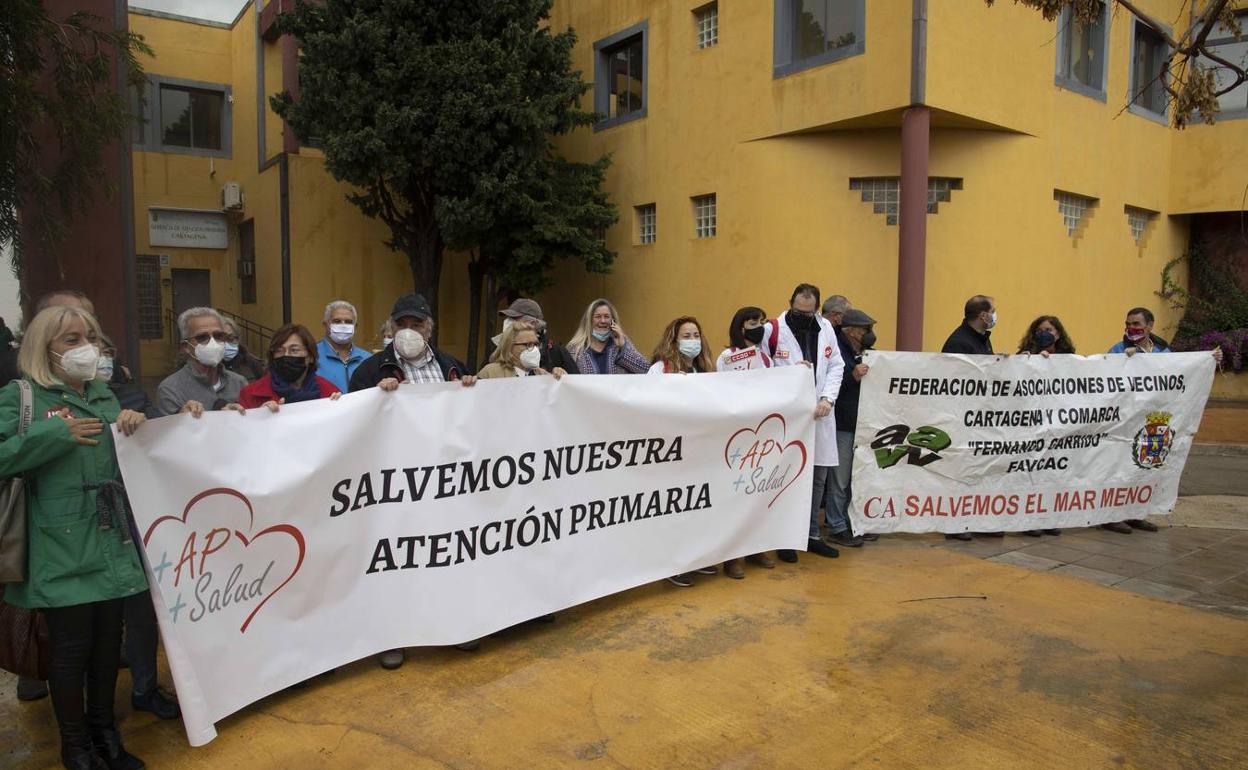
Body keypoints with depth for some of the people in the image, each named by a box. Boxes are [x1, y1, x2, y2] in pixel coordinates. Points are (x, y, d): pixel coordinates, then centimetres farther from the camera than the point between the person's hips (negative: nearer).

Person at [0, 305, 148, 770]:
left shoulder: (104, 395, 13)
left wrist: (135, 424, -1)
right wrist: (58, 433, -18)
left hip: (112, 543, 5)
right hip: (63, 549, -5)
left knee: (108, 641, 14)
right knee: (71, 649, 5)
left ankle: (104, 732, 33)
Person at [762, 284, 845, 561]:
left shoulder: (825, 328, 8)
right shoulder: (772, 330, -6)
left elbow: (836, 366, 7)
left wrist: (827, 398, -6)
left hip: (819, 414, 5)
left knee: (818, 477, 11)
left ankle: (812, 535, 25)